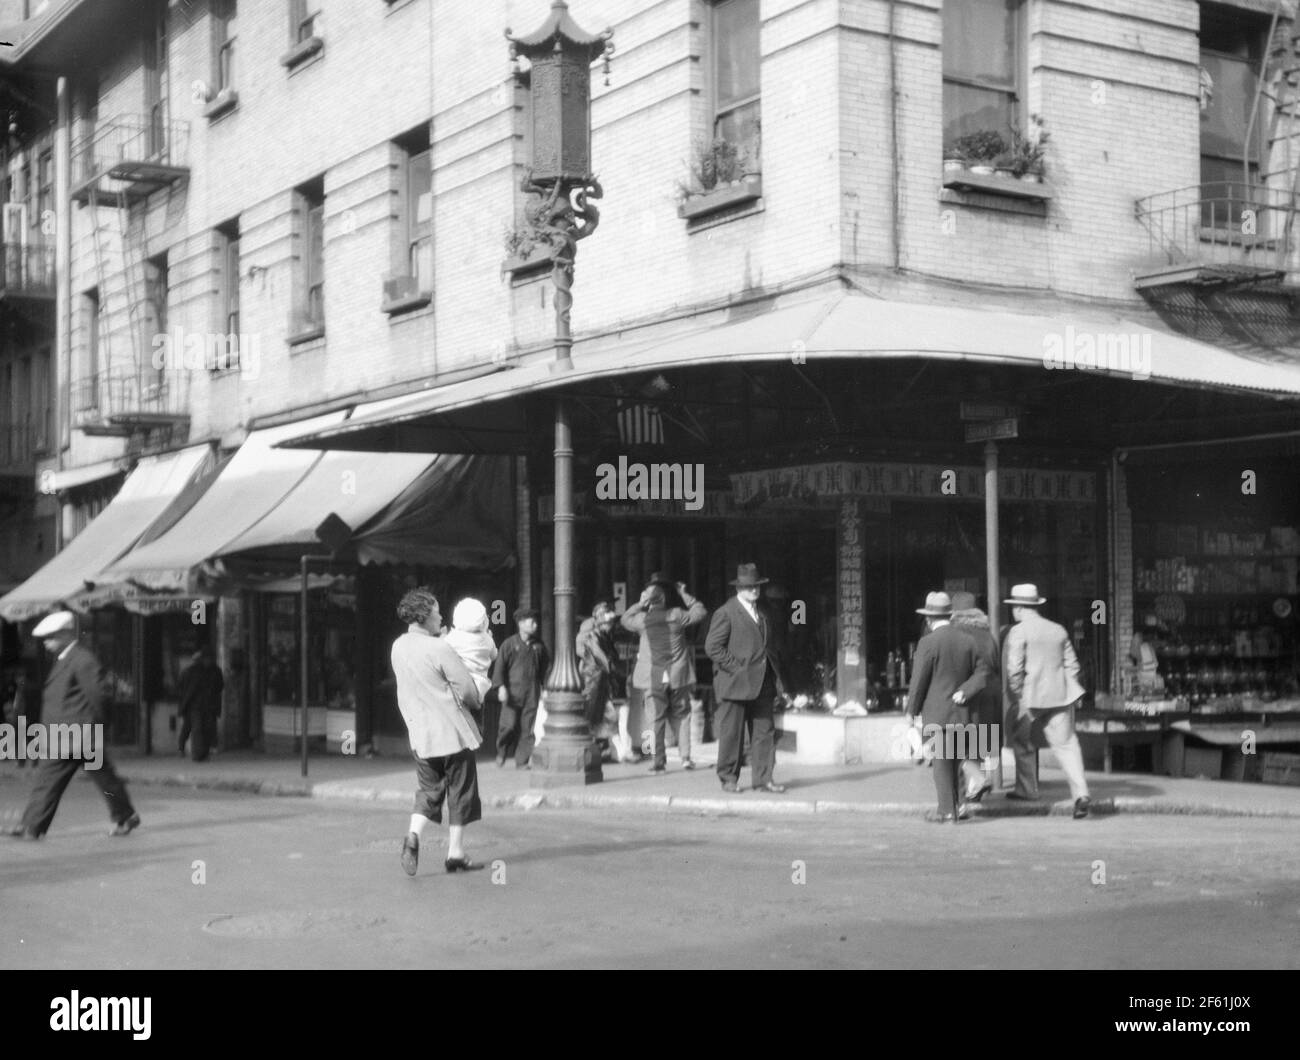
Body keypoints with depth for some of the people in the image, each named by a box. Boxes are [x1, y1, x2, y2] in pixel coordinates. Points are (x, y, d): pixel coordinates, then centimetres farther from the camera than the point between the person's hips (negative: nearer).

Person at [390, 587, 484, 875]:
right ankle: (455, 854, 11)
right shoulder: (440, 649, -18)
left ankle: (414, 834, -12)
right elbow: (468, 690, -14)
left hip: (419, 733, 5)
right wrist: (474, 703, 8)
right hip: (453, 731, -5)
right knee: (460, 792, 8)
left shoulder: (398, 647, 2)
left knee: (427, 790, 14)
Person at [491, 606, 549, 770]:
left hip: (532, 693, 3)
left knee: (527, 729, 1)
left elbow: (545, 666, 19)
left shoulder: (538, 645, 9)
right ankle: (502, 752, 18)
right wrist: (501, 686, -11)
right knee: (509, 725, -8)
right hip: (512, 691, -3)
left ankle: (522, 761, 8)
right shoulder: (510, 643, -1)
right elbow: (500, 666, -2)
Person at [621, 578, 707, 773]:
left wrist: (640, 604, 12)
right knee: (680, 716, 14)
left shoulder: (642, 619, -5)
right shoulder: (677, 615, -5)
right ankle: (685, 757, 9)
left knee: (656, 719, 3)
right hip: (678, 676, 1)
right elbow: (700, 612, 10)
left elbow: (625, 619, 16)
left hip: (654, 677, -1)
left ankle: (659, 762, 2)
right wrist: (685, 596, 17)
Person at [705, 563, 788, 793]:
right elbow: (712, 647, -12)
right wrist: (736, 666, -15)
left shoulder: (764, 615, 17)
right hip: (735, 684, -6)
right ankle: (728, 779, 10)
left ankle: (763, 779, 8)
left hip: (763, 685, 6)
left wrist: (777, 678, 13)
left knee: (765, 732, 3)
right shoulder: (725, 614, -6)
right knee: (731, 734, 0)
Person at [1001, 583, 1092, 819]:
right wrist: (1070, 692, 20)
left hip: (1030, 696, -4)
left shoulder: (1019, 631, -8)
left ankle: (1027, 789, 26)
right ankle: (1081, 793, -12)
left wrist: (1018, 700, -8)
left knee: (1023, 742, 16)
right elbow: (1072, 665, 13)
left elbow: (1014, 669, -15)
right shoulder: (1058, 630, 11)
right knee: (1066, 743, 2)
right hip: (1059, 696, 5)